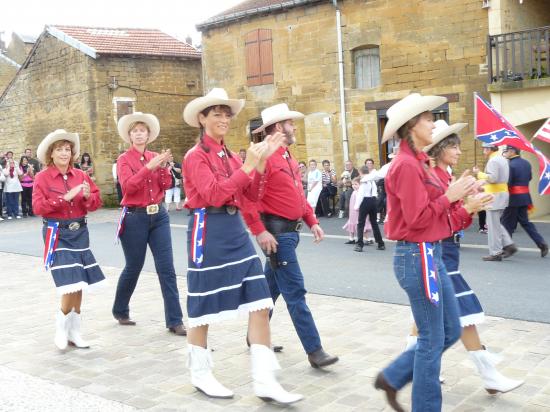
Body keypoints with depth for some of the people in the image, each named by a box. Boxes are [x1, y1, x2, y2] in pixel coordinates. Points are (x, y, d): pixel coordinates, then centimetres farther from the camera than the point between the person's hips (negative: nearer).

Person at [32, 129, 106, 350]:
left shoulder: (80, 175, 7)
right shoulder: (42, 177, -4)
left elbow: (97, 202, 6)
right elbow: (38, 207, -14)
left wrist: (88, 196, -16)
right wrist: (65, 197, -21)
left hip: (80, 232, 5)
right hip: (57, 234, -4)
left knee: (79, 285, 7)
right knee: (71, 284, -13)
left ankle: (74, 331, 21)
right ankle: (61, 327, 10)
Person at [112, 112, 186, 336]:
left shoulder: (155, 157, 10)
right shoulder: (124, 159, -2)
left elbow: (165, 186, 3)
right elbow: (128, 186, -17)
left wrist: (163, 166, -13)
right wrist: (149, 167, -24)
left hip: (159, 216, 4)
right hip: (135, 218, -3)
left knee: (167, 268, -2)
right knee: (133, 268, 7)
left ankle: (175, 321, 2)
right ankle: (120, 311, 31)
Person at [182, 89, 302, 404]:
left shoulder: (230, 155, 13)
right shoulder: (196, 156, -8)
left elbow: (249, 199, 9)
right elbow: (213, 194, -22)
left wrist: (260, 164, -3)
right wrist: (246, 166, -23)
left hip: (237, 231, 7)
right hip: (209, 233, -7)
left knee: (260, 303, 1)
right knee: (205, 308, 6)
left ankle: (265, 381, 6)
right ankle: (200, 375, 25)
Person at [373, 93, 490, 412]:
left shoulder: (418, 163, 14)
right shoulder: (407, 165, -16)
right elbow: (418, 219, -20)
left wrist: (467, 209, 5)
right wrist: (449, 196, -12)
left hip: (430, 254, 10)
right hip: (417, 256, -10)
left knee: (451, 331, 16)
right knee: (433, 339, 1)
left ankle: (392, 378, 26)